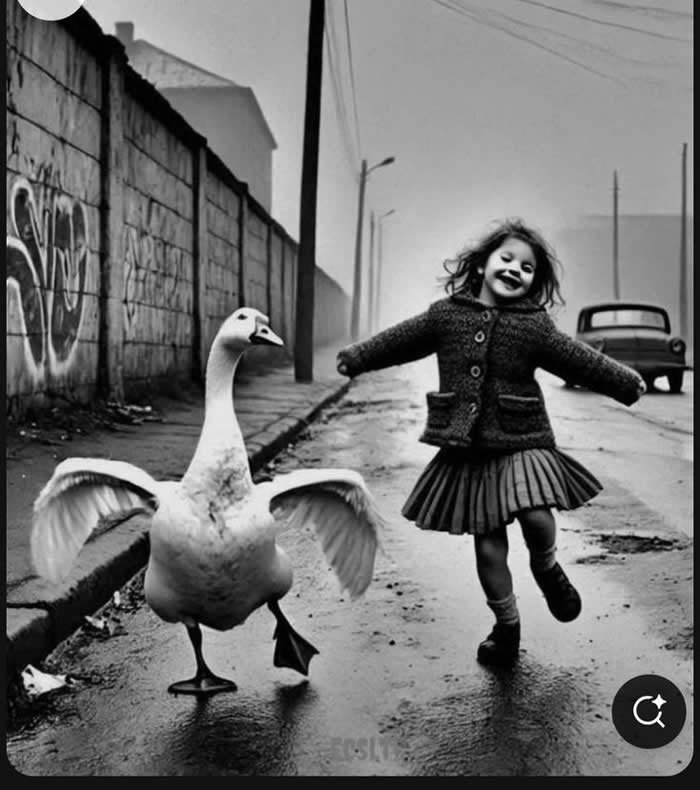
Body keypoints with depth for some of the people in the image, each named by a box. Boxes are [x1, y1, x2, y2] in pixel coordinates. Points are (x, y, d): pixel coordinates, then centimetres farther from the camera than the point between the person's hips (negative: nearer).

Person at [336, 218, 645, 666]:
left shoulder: (535, 326, -1)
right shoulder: (446, 314, 4)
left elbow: (582, 360, 5)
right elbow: (400, 340, 15)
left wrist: (627, 383, 6)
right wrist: (356, 359, 24)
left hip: (521, 443, -1)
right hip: (466, 450, 2)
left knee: (536, 516, -22)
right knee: (488, 546, 6)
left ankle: (547, 568, 14)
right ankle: (507, 626, 26)